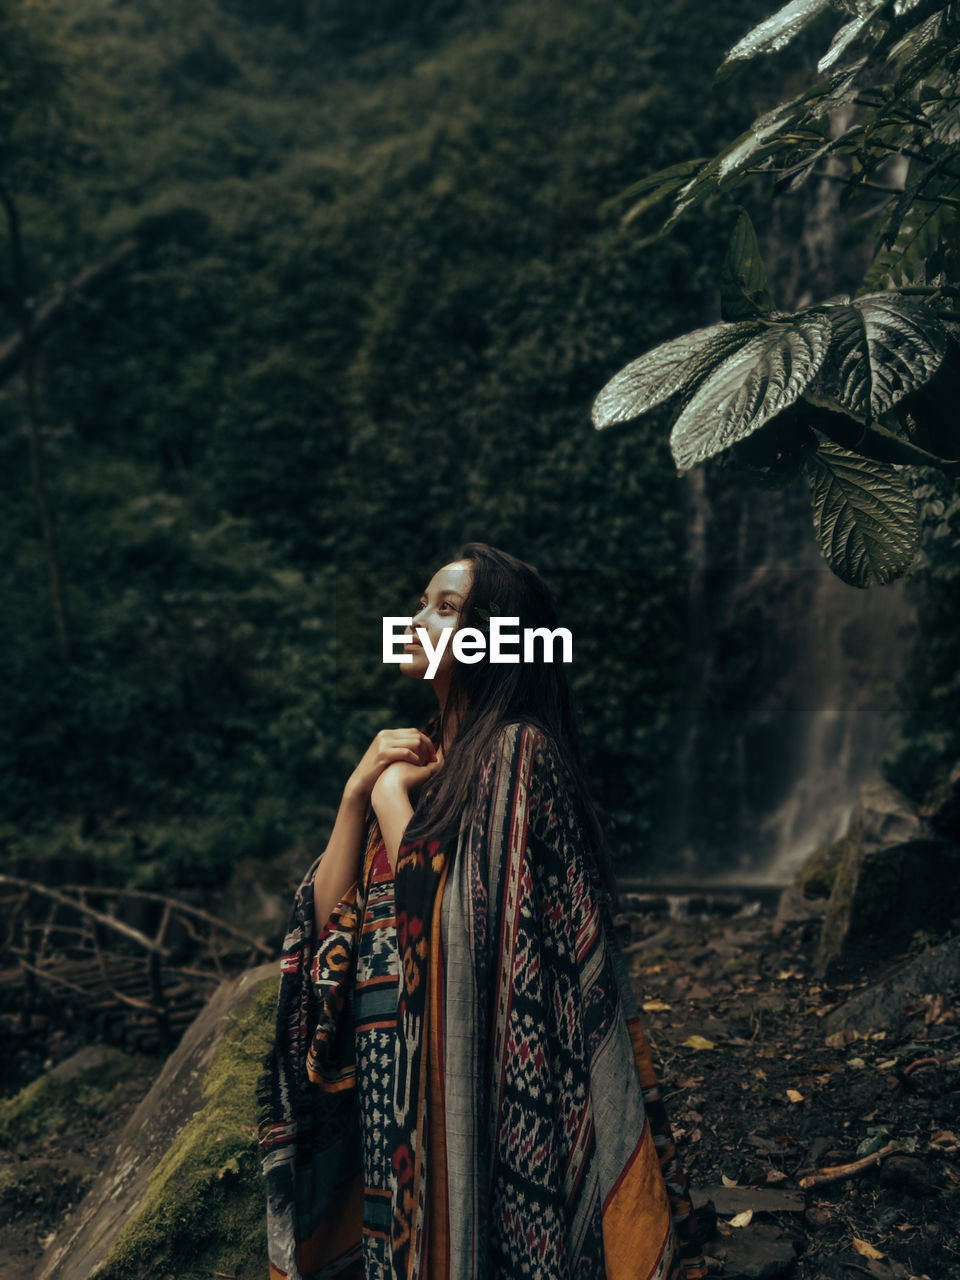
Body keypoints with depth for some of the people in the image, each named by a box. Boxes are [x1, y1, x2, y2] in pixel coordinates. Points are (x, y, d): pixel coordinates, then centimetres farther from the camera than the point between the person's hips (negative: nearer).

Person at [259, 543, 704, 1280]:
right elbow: (329, 913, 3)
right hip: (386, 1071, 7)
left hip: (471, 1077, -7)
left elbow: (448, 926, -23)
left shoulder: (518, 752, -16)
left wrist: (391, 799, -14)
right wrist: (357, 791, -9)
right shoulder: (422, 751, 7)